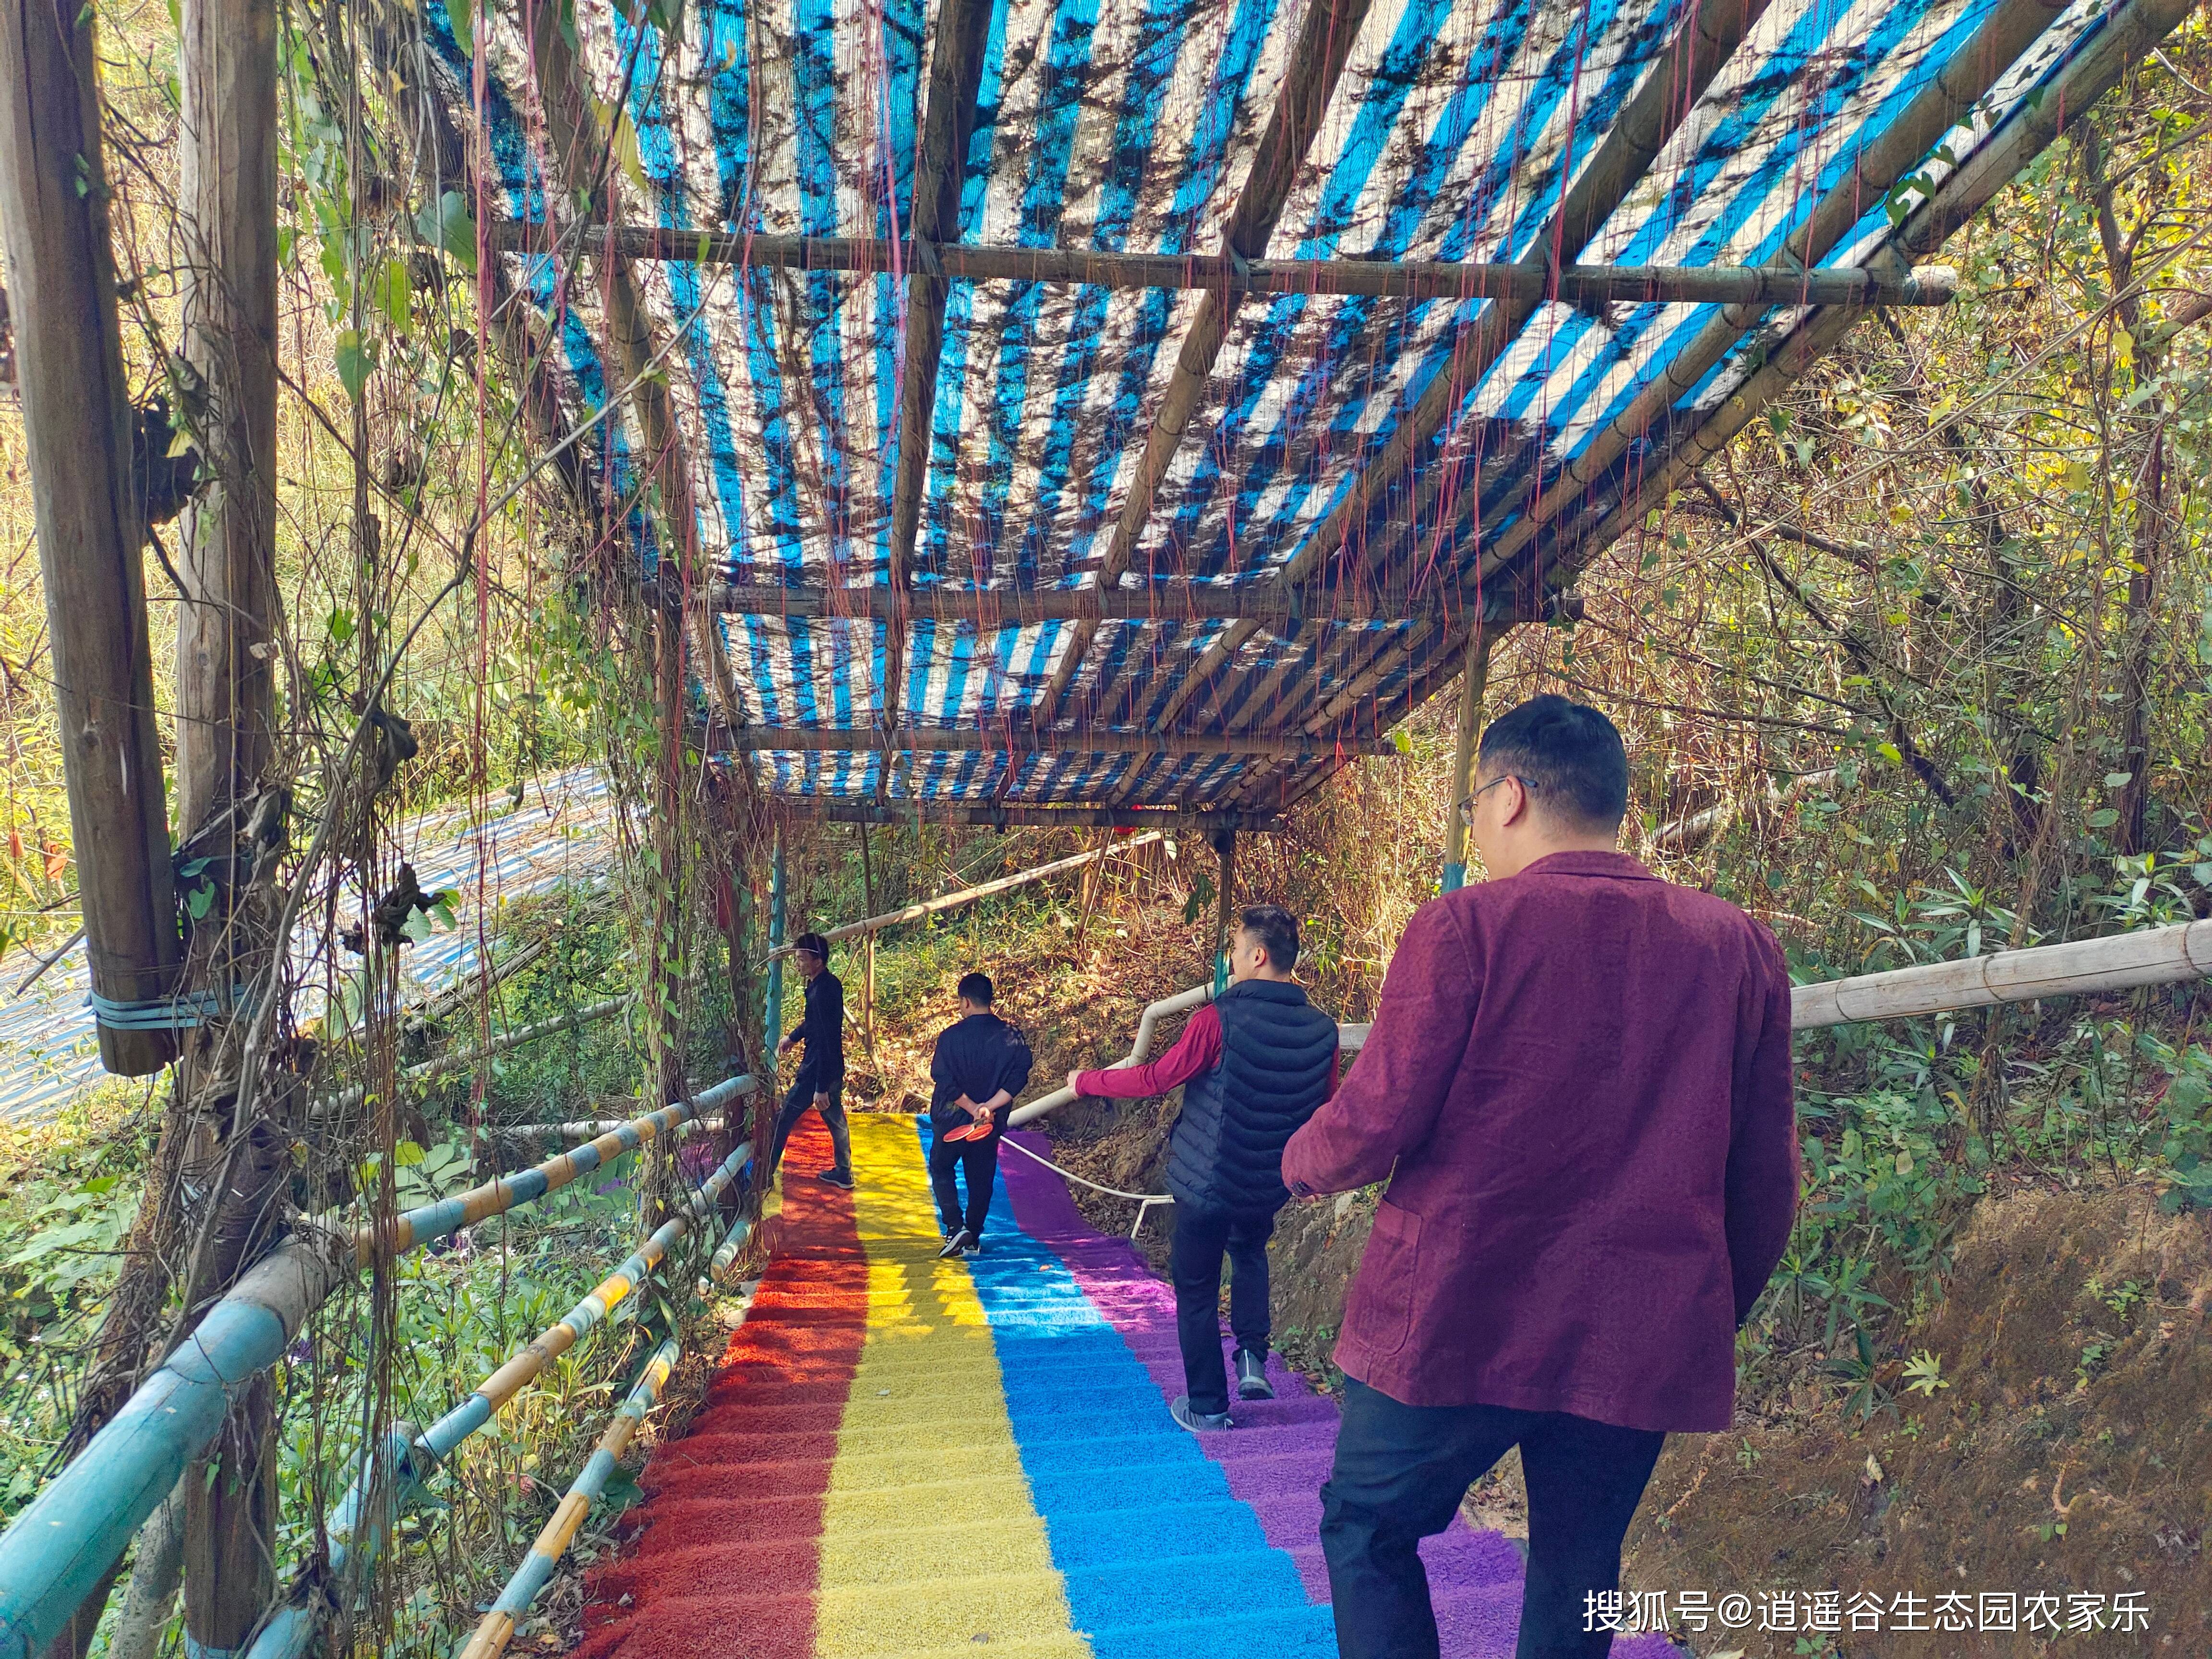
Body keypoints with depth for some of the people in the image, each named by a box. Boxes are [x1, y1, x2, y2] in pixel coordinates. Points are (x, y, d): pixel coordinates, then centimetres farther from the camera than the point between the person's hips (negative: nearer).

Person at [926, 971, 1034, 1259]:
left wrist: (972, 1108, -13)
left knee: (941, 1170, 16)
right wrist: (988, 1106, -14)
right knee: (981, 1179, 15)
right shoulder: (1012, 1037, -6)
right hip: (991, 1125, 3)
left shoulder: (951, 1036, -14)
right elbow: (1017, 1079, -11)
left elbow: (944, 1081, -17)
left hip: (952, 1119, -2)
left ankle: (956, 1227, 0)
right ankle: (973, 1239, 19)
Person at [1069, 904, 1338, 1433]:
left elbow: (1156, 1079, -15)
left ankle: (1207, 1406, 22)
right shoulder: (1321, 1030, -7)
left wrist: (1086, 1082, 0)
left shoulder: (1218, 1019, -22)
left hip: (1206, 1184, -4)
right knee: (1249, 1251, 34)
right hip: (1269, 1186, 5)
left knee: (1197, 1291, 14)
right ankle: (1252, 1358, 19)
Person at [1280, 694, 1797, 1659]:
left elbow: (1377, 1121, -12)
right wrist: (1716, 1320, 20)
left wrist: (1300, 1164, 9)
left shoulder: (1466, 926, -10)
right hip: (1640, 1344, 4)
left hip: (1458, 1324, -4)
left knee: (1368, 1533, 18)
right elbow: (1763, 1175, 6)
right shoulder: (1739, 947, 3)